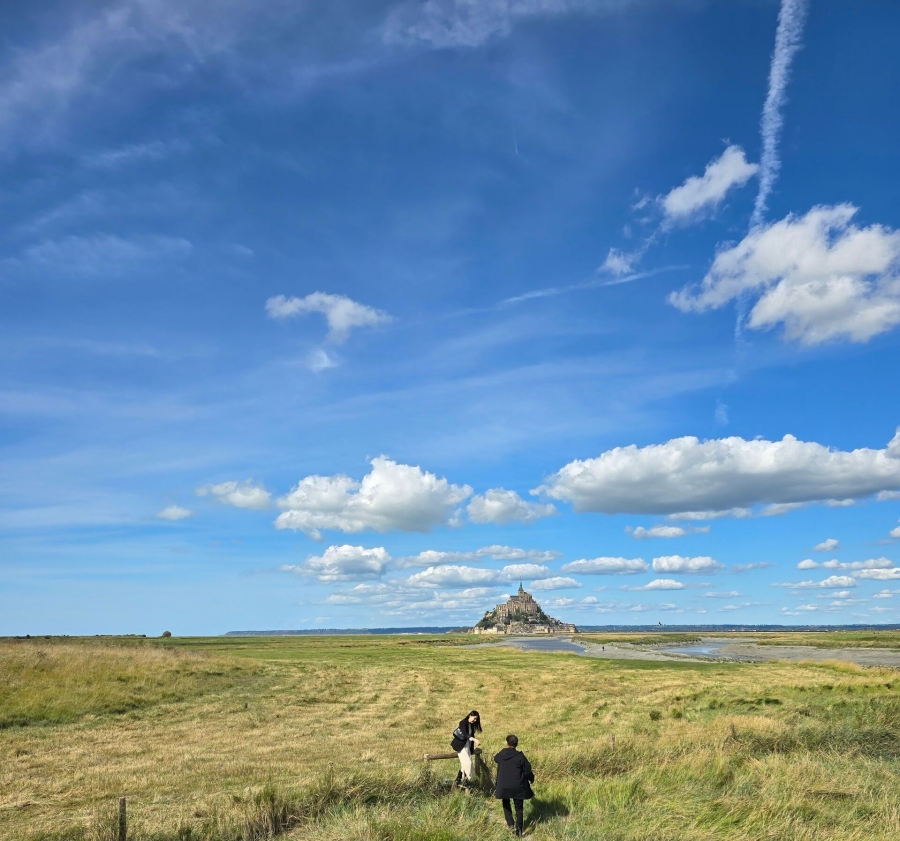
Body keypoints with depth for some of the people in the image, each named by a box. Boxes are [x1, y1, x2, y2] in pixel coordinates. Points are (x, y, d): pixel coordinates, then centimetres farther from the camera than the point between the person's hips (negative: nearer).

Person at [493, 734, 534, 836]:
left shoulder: (500, 755, -3)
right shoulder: (520, 756, -13)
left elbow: (495, 759, 21)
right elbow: (528, 771, -8)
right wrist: (531, 779, 12)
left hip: (503, 786, 2)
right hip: (518, 787, -2)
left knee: (506, 804, 27)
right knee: (519, 808, 13)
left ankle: (510, 824, 20)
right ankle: (518, 829, 11)